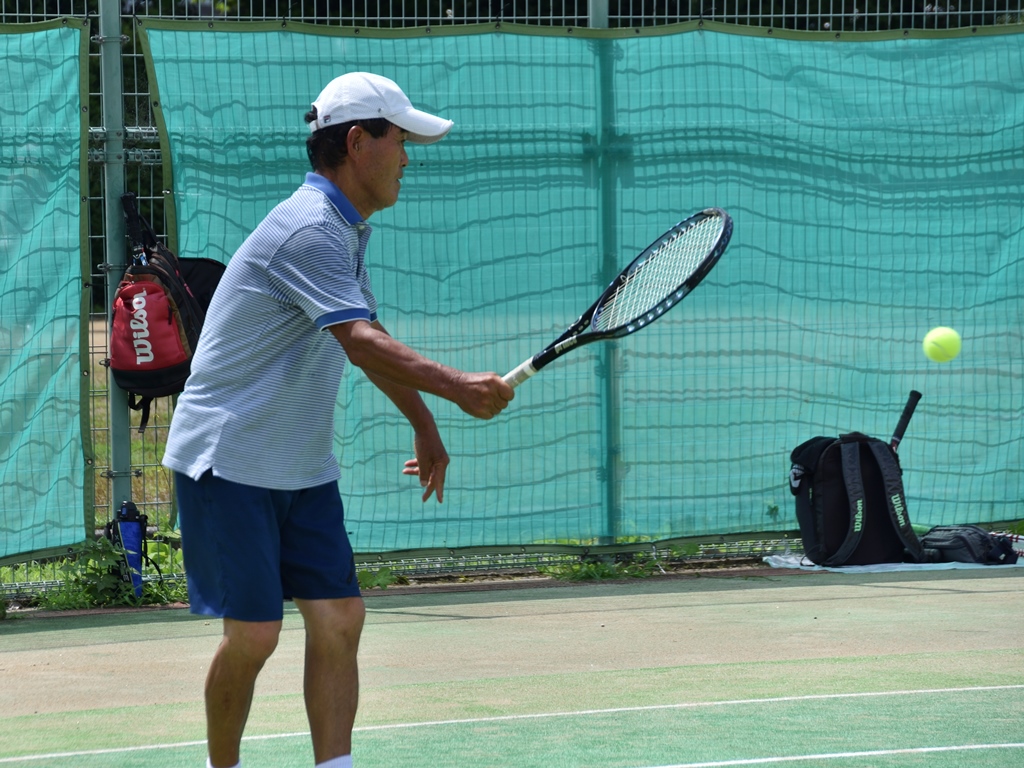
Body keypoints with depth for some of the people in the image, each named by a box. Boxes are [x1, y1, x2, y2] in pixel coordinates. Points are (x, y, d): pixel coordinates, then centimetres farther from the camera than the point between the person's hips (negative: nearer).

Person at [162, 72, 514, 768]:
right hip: (230, 463, -9)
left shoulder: (348, 231, 12)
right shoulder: (309, 230, -21)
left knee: (338, 619, -2)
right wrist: (457, 386, -42)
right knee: (254, 633, -7)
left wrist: (425, 424, 28)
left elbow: (366, 344, 26)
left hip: (303, 468, 9)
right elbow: (364, 342, -33)